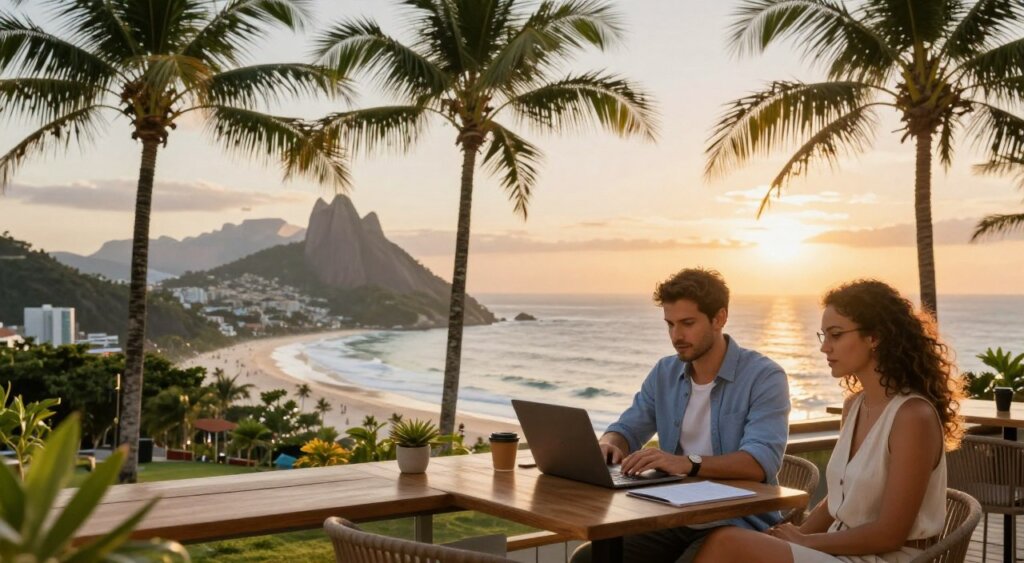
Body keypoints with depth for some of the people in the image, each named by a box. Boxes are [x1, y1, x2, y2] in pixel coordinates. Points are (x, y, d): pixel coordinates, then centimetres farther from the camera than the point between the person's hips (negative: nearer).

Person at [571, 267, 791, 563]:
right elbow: (627, 430, 15)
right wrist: (608, 445, -11)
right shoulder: (664, 373, 9)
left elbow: (762, 462, -23)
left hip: (738, 524, -5)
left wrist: (688, 463, -38)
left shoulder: (764, 377, -10)